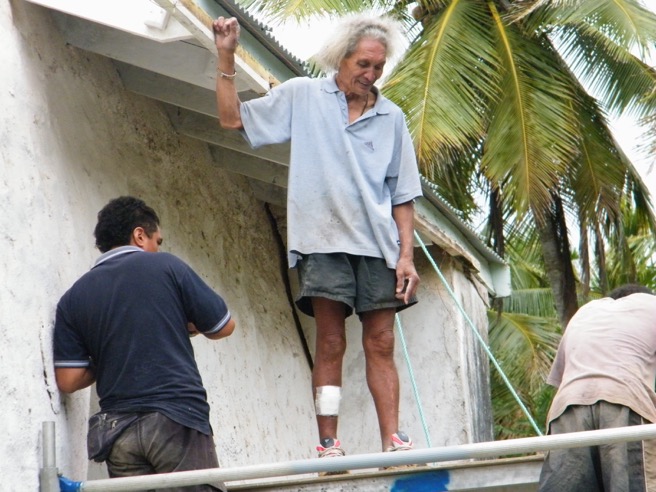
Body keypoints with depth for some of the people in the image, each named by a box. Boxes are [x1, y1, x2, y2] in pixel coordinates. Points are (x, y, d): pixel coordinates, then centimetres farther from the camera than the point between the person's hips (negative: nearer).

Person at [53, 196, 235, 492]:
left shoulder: (73, 299, 10)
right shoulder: (166, 267, 3)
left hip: (118, 429, 4)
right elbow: (223, 327, 9)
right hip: (177, 416, -4)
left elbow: (68, 380, 4)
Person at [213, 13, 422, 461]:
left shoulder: (391, 118, 12)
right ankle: (328, 445, -3)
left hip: (377, 244, 2)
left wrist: (406, 254, 2)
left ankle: (393, 441, -2)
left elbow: (403, 196, 11)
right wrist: (226, 59, -1)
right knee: (330, 344, -4)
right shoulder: (302, 96, 8)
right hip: (323, 240, -2)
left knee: (381, 345, -1)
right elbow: (233, 118, 9)